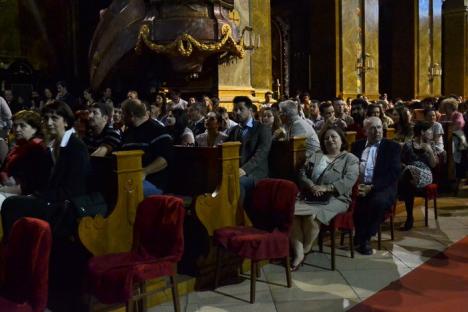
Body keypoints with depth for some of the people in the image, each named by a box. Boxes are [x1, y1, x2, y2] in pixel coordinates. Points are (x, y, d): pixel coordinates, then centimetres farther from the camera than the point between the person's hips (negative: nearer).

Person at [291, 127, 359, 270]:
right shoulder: (315, 156, 25)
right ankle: (298, 253, -24)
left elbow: (349, 181, -7)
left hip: (335, 198, -4)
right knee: (291, 211, -28)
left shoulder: (351, 159, 10)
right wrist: (312, 186, -9)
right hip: (310, 196, 4)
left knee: (312, 214, -35)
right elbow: (302, 174, 13)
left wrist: (326, 188, -17)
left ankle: (306, 249, -10)